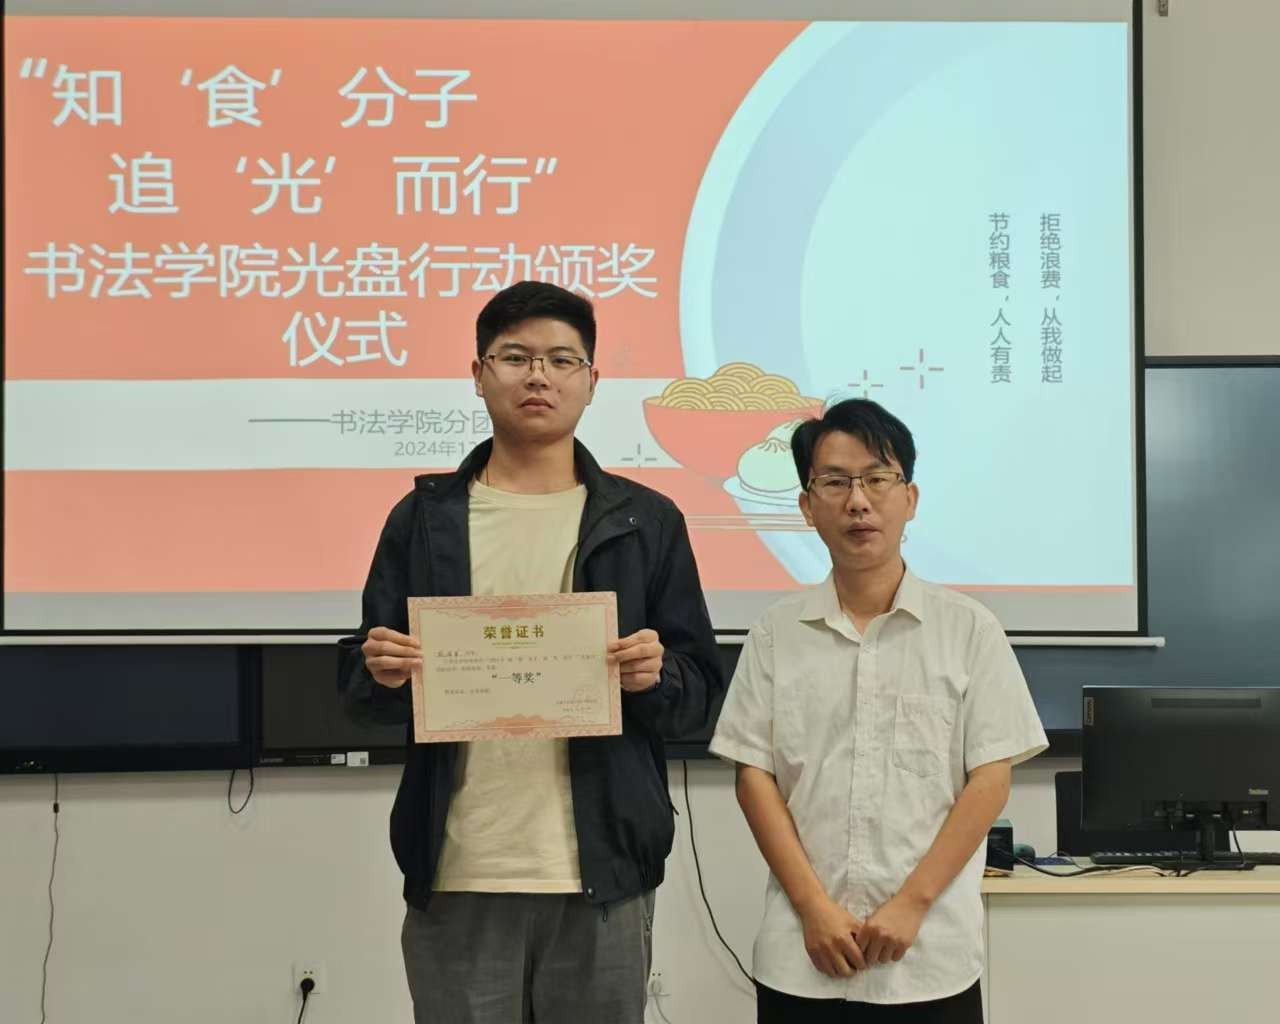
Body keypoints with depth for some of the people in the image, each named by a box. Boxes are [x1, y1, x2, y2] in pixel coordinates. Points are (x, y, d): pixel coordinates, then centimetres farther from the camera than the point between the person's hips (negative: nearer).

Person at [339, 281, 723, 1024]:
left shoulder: (646, 521, 3)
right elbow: (361, 687, 7)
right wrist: (382, 674, -15)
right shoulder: (423, 518, 5)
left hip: (600, 875, 0)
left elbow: (701, 695, 3)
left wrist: (658, 677, -17)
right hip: (458, 875, 1)